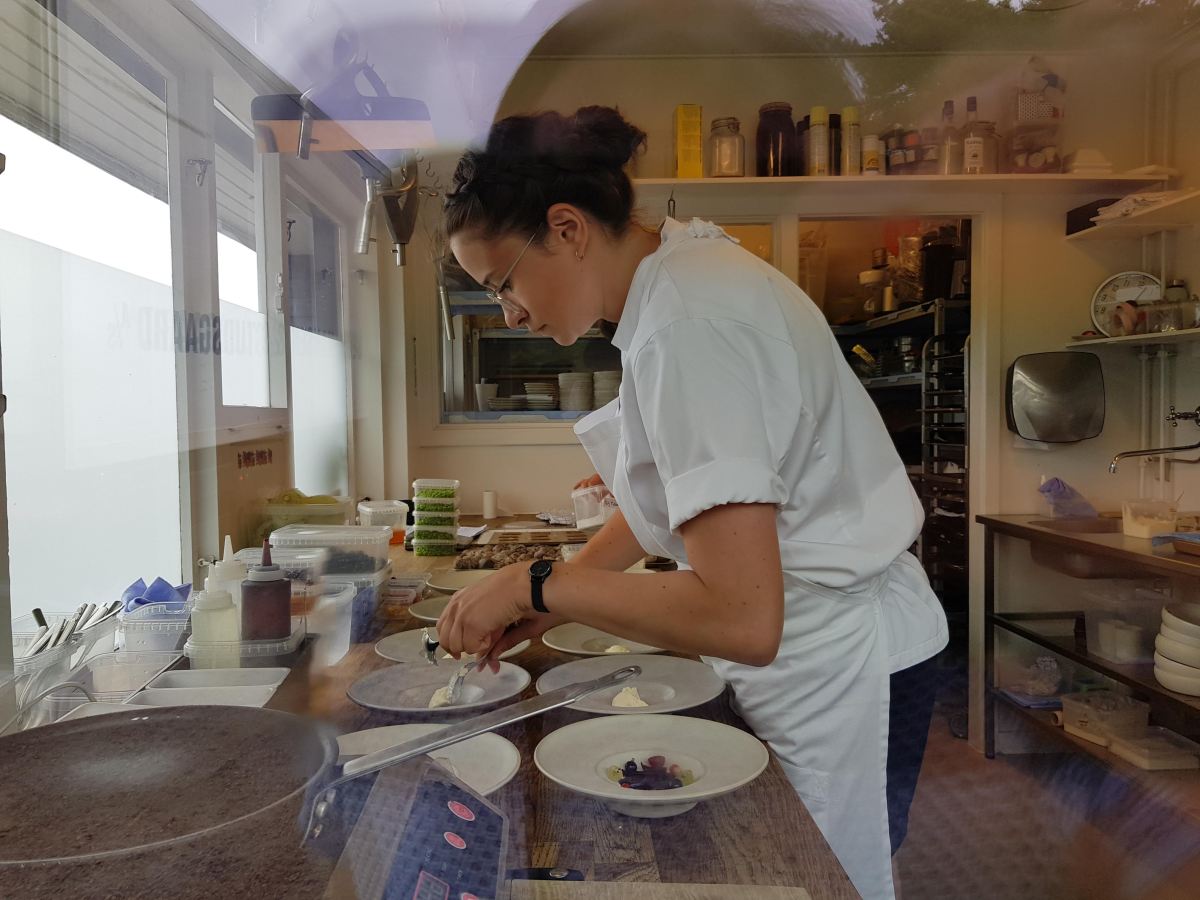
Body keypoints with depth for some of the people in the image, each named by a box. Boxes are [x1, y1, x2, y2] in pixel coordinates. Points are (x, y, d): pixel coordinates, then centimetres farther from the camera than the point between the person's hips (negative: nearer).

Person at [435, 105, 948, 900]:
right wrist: (560, 594, 6)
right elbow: (676, 483, 13)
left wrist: (538, 585, -21)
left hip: (835, 678, -9)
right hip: (825, 657, 9)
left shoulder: (689, 326, -26)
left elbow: (741, 618, -31)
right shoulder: (687, 266, 3)